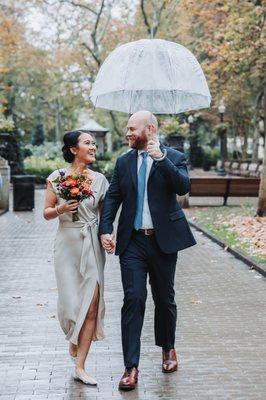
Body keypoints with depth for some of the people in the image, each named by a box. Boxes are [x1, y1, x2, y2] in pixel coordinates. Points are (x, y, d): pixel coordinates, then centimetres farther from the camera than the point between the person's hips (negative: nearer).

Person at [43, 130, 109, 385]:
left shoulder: (99, 179, 5)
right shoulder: (57, 177, -1)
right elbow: (46, 213, 3)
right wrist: (60, 209, -17)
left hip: (92, 245, 2)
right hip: (67, 243, -2)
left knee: (92, 305, -6)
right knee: (70, 302, -1)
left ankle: (80, 367, 2)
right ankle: (73, 338, 35)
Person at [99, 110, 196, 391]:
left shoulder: (173, 157, -1)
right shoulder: (123, 162, 8)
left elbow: (183, 187, -17)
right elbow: (112, 197, 5)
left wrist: (161, 158, -26)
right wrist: (105, 229, -8)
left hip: (163, 240, -1)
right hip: (132, 242, 1)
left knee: (164, 299, 13)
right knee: (133, 299, -6)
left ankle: (168, 349, 37)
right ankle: (131, 367, -4)